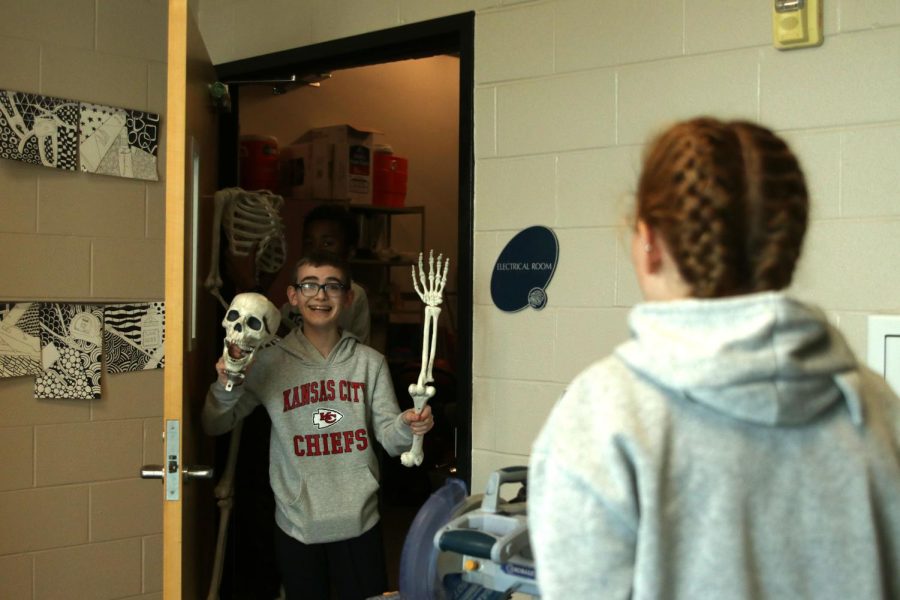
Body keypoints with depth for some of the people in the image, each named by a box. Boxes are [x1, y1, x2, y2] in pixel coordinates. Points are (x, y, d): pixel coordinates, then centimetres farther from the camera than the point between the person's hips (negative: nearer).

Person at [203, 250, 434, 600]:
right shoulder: (270, 363, -2)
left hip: (359, 523, 1)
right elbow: (214, 426, 1)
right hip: (296, 527, 0)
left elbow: (389, 438, 1)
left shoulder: (370, 362, 1)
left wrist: (408, 427, -22)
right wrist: (227, 385, -19)